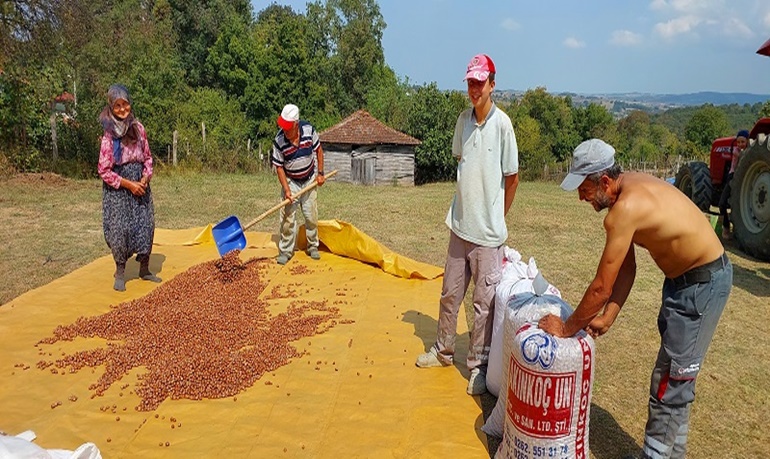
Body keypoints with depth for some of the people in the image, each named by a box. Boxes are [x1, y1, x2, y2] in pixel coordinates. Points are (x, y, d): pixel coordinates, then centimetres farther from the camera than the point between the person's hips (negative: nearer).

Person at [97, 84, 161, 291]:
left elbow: (147, 157, 9)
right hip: (117, 189, -4)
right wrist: (128, 184, -14)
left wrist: (145, 178, -6)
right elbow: (104, 171, -12)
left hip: (140, 184, 4)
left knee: (146, 226, 6)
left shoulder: (138, 127, 1)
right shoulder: (109, 134, -12)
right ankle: (120, 272, 17)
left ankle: (144, 269, 22)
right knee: (120, 229, -1)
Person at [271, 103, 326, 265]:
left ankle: (312, 246, 25)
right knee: (287, 217, -4)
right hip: (291, 181, -2)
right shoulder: (279, 140, -21)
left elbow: (318, 150, -1)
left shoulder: (309, 129, -17)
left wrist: (320, 173, -3)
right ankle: (285, 250, 7)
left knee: (311, 216, 9)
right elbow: (279, 167, -14)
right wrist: (286, 189, -21)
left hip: (309, 180, 2)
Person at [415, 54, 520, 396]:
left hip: (487, 231, -5)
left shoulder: (502, 123, -12)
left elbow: (512, 178, -6)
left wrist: (497, 217, 3)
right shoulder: (463, 120, 4)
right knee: (450, 293, 17)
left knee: (484, 302, 6)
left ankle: (479, 366, 21)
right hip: (459, 224, 6)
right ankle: (443, 350, 36)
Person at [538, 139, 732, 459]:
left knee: (669, 385, -2)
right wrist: (608, 317, -3)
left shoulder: (626, 208, -31)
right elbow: (627, 267, 2)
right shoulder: (628, 186, -1)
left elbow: (601, 288, -26)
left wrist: (566, 328, -14)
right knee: (674, 378, 20)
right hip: (682, 277, 10)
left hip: (703, 283, -10)